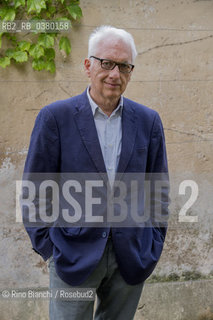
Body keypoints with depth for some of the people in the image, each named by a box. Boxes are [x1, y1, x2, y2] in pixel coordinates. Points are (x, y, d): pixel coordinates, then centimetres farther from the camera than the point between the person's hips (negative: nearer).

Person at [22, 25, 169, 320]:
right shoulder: (55, 117, -5)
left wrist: (153, 246, 5)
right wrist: (48, 249, -5)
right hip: (74, 257, -2)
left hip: (132, 259, 3)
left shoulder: (148, 121, 4)